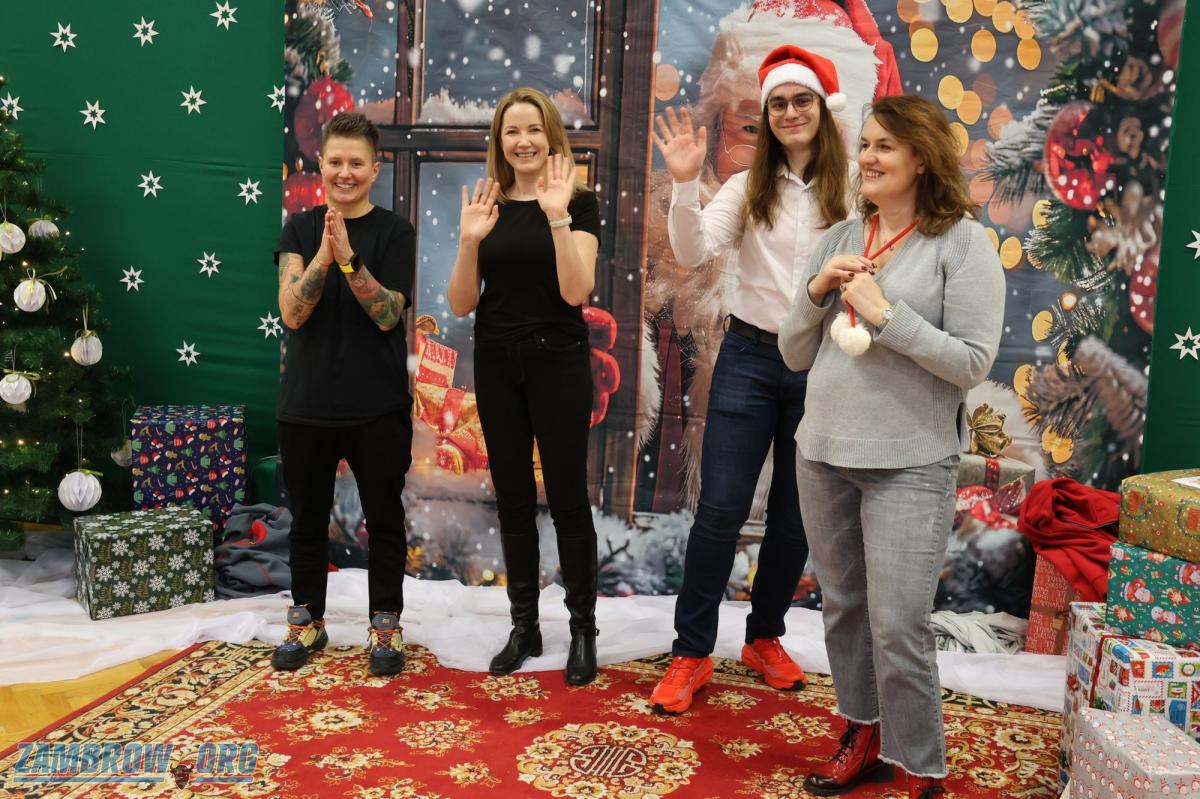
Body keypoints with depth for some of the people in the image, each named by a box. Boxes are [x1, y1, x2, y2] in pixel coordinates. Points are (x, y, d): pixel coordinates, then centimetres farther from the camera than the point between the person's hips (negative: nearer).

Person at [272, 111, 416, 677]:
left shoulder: (395, 233, -2)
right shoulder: (300, 228, 4)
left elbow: (388, 314, -12)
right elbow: (292, 312, -8)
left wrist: (348, 258, -24)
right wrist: (323, 255, -22)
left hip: (378, 406, -2)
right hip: (306, 402, 2)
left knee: (384, 518, 7)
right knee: (308, 518, 14)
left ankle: (386, 624, 23)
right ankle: (307, 620, 32)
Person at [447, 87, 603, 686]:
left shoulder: (578, 201, -2)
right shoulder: (487, 206, 7)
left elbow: (576, 291, -15)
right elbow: (461, 305, 1)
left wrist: (558, 216, -23)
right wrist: (469, 240, -13)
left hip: (558, 363, -3)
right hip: (497, 365, 4)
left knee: (567, 497, 0)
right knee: (513, 498, 10)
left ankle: (582, 627, 15)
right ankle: (524, 626, 23)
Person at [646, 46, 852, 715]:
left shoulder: (853, 191, -1)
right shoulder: (747, 188, 2)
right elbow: (692, 253, -11)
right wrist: (685, 183, -23)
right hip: (750, 358, 0)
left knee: (797, 515, 12)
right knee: (721, 508, -1)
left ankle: (765, 637, 32)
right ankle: (693, 653, 12)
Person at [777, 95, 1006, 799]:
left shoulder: (962, 241, -6)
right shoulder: (841, 239, 8)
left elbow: (973, 363, -13)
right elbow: (796, 356, 9)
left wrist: (886, 313, -18)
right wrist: (816, 291, -8)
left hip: (910, 466, -5)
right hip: (823, 455, 5)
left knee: (898, 628, -3)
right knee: (844, 609, 16)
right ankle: (863, 736, 35)